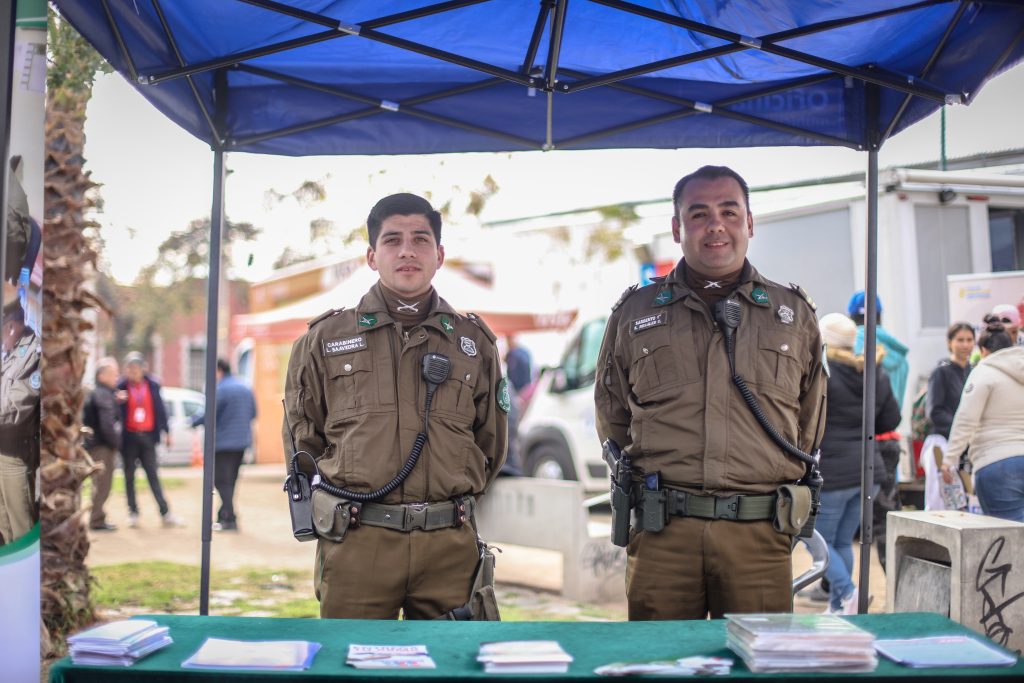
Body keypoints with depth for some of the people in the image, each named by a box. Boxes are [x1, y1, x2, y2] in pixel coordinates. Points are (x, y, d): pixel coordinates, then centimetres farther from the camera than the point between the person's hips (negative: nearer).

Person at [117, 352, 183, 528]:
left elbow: (160, 409, 8)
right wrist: (118, 401, -24)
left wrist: (166, 431, 7)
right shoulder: (121, 387, -3)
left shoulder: (153, 385, 3)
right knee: (129, 476, 6)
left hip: (147, 436, 1)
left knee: (153, 475, 3)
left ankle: (165, 513, 2)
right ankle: (133, 513, 14)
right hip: (129, 437, -1)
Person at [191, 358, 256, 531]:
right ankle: (224, 516, 21)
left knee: (222, 481, -3)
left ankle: (229, 519, -9)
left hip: (223, 442, -8)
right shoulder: (245, 388, 10)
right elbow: (253, 413, 15)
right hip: (242, 441, 8)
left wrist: (194, 421, 2)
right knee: (230, 481, 15)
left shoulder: (221, 389, -14)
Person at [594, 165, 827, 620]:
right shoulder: (634, 313, 10)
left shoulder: (794, 314, 12)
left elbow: (809, 425, 20)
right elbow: (612, 420, 19)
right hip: (662, 535, 0)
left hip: (760, 536, 0)